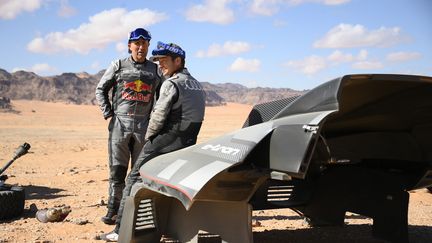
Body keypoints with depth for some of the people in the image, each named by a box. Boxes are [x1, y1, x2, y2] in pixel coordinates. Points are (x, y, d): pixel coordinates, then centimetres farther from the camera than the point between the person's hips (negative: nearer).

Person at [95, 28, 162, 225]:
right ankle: (113, 209, 8)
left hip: (144, 126, 1)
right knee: (117, 170, 0)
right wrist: (108, 113, 1)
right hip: (120, 124, -1)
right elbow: (100, 90, 10)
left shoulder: (155, 70, 9)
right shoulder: (118, 66, 5)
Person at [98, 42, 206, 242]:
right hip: (186, 147, 7)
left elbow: (159, 115, -14)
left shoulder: (172, 84, -11)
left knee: (134, 180, 2)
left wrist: (149, 135, 3)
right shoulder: (197, 86, 14)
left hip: (162, 144, -7)